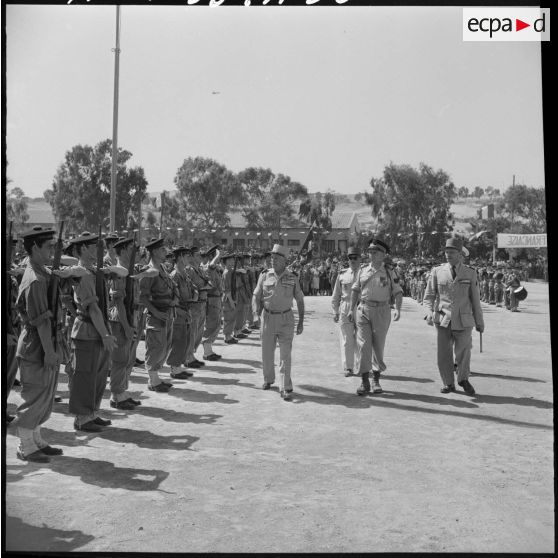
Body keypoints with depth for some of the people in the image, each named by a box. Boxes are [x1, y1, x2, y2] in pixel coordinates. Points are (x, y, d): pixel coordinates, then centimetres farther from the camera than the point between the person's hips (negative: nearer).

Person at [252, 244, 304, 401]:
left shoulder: (292, 278, -1)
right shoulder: (265, 276, 0)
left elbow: (300, 300, 6)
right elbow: (256, 296, 2)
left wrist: (301, 322, 4)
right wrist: (256, 313, -16)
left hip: (286, 319, -1)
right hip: (268, 317, 2)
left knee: (285, 355, -5)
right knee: (267, 353, 11)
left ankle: (285, 388, -4)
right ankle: (268, 379, 33)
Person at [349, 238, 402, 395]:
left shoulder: (389, 273, 2)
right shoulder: (362, 270, 7)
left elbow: (398, 292, 1)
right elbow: (355, 290, 14)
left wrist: (397, 309, -14)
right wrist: (351, 309, 11)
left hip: (382, 311, -1)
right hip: (363, 310, 1)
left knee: (379, 346, 6)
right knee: (363, 345, -6)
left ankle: (376, 380, 18)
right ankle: (365, 382, 0)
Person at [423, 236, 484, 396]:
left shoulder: (470, 273, 6)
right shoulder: (437, 271, 5)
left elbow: (475, 299, 9)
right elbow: (429, 296, 6)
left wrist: (480, 322, 11)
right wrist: (430, 312, -12)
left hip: (463, 321, 0)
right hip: (443, 319, 0)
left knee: (463, 352, 0)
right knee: (444, 354, 3)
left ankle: (463, 379, 27)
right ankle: (448, 384, 22)